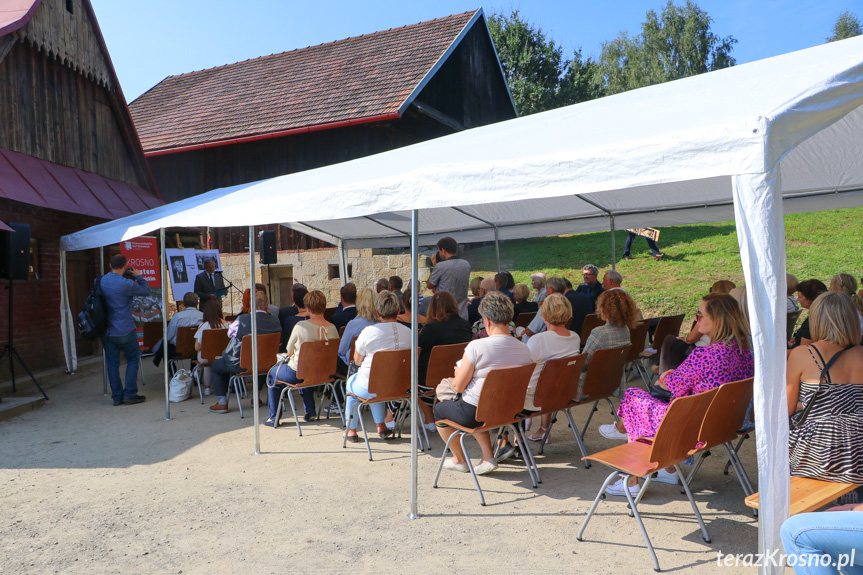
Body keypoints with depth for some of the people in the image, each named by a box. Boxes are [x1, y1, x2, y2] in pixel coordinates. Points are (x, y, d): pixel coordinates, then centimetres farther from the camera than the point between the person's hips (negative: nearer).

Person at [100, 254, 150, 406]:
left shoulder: (102, 281, 1)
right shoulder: (126, 284, -18)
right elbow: (146, 291, -6)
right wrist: (138, 276, 7)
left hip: (106, 331, 6)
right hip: (124, 331, -6)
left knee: (112, 363, 10)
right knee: (133, 360, 10)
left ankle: (117, 397, 14)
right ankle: (130, 394, 6)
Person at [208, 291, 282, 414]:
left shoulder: (242, 319, -17)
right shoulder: (275, 322, -10)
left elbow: (229, 333, 2)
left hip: (240, 365, -4)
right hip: (265, 365, 4)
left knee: (215, 366, 20)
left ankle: (222, 403, 17)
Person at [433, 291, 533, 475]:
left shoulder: (476, 346, -21)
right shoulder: (525, 349, -6)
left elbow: (458, 386, -14)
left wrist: (455, 378, 10)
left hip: (474, 413, -5)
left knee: (439, 409, 24)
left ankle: (459, 460, 36)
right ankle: (488, 457, 24)